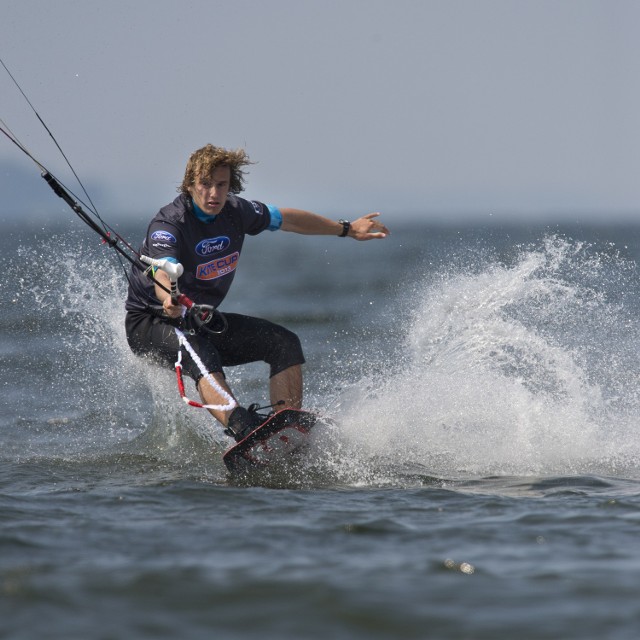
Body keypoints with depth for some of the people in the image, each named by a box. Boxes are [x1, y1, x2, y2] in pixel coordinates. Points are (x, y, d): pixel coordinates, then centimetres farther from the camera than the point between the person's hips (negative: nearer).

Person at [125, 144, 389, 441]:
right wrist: (170, 301, -66)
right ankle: (242, 428, -60)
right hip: (150, 324, -7)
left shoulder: (235, 211, -5)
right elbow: (162, 277, -43)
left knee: (284, 343, -5)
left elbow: (288, 219, 12)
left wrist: (347, 229, 20)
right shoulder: (168, 224, -25)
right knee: (197, 350, -38)